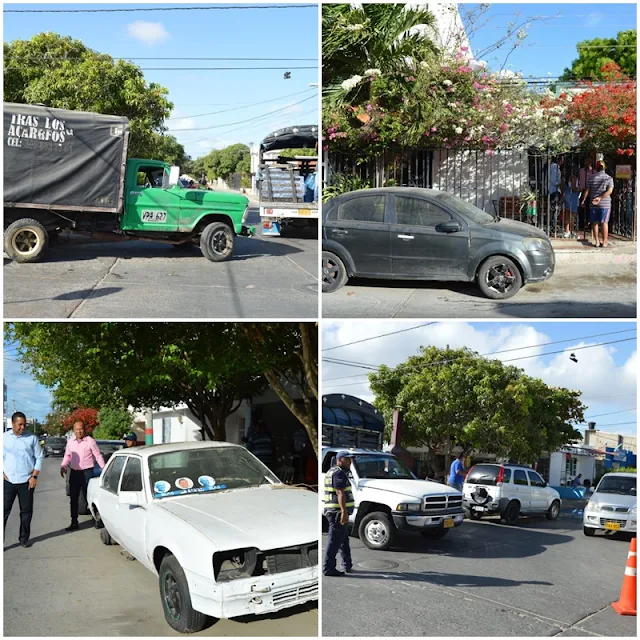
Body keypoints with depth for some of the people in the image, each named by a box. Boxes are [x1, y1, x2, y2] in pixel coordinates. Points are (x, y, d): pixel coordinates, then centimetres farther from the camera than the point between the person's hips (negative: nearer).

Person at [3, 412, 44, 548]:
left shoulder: (32, 438, 2)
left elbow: (40, 457, 3)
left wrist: (34, 476, -4)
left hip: (26, 481, 0)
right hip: (8, 481, 0)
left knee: (26, 511, 7)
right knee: (4, 511, -1)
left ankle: (24, 539, 19)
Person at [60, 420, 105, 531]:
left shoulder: (90, 441, -8)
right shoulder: (70, 441, 7)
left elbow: (98, 456, -4)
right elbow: (67, 455, 17)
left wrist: (104, 468, -10)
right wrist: (63, 466, 2)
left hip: (87, 472, -5)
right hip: (74, 472, 5)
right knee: (74, 499, 7)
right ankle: (74, 523, 13)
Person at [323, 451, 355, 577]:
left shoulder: (331, 471, 19)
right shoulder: (339, 473, -15)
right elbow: (340, 493, -24)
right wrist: (344, 511, -30)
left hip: (332, 511, 11)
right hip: (338, 511, -11)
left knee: (344, 539, 20)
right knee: (335, 540, -6)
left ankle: (347, 565, 30)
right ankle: (328, 568, -3)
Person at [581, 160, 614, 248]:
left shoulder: (592, 177, 2)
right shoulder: (609, 178, -1)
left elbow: (587, 190, 3)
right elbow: (609, 191, -13)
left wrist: (583, 200, 13)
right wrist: (600, 198, -16)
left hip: (594, 204, 1)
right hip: (605, 204, -1)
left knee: (595, 223, 7)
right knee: (604, 223, 3)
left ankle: (597, 241, 6)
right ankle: (605, 242, 4)